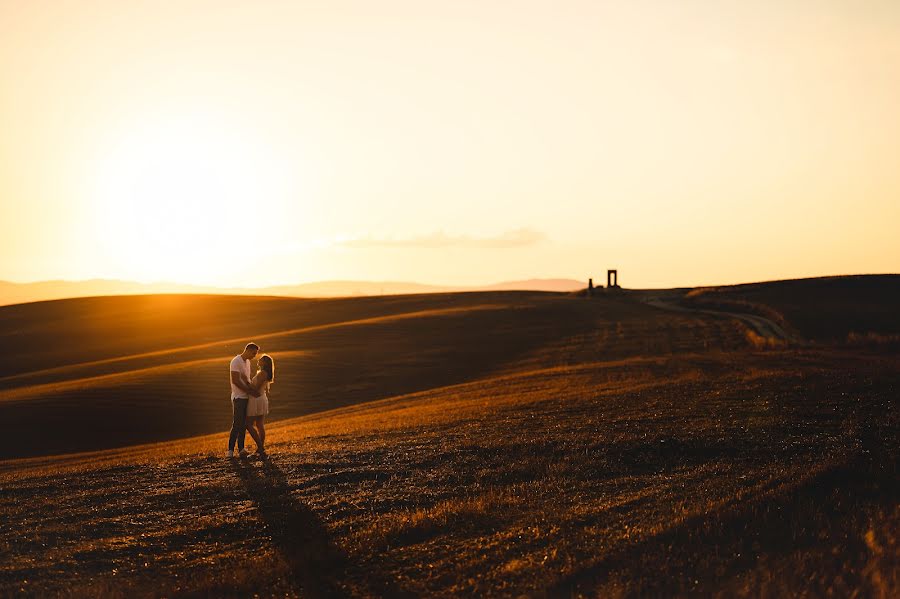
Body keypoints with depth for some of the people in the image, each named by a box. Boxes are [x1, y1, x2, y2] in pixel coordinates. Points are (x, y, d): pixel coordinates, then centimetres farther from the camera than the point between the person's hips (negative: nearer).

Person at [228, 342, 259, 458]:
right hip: (238, 397, -8)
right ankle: (230, 450, -5)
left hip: (246, 397, 8)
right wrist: (249, 390, -17)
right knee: (237, 424, -9)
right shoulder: (236, 361, -13)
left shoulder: (247, 362, 16)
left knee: (243, 424, 6)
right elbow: (235, 380, -20)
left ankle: (241, 449, 7)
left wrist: (252, 389, 2)